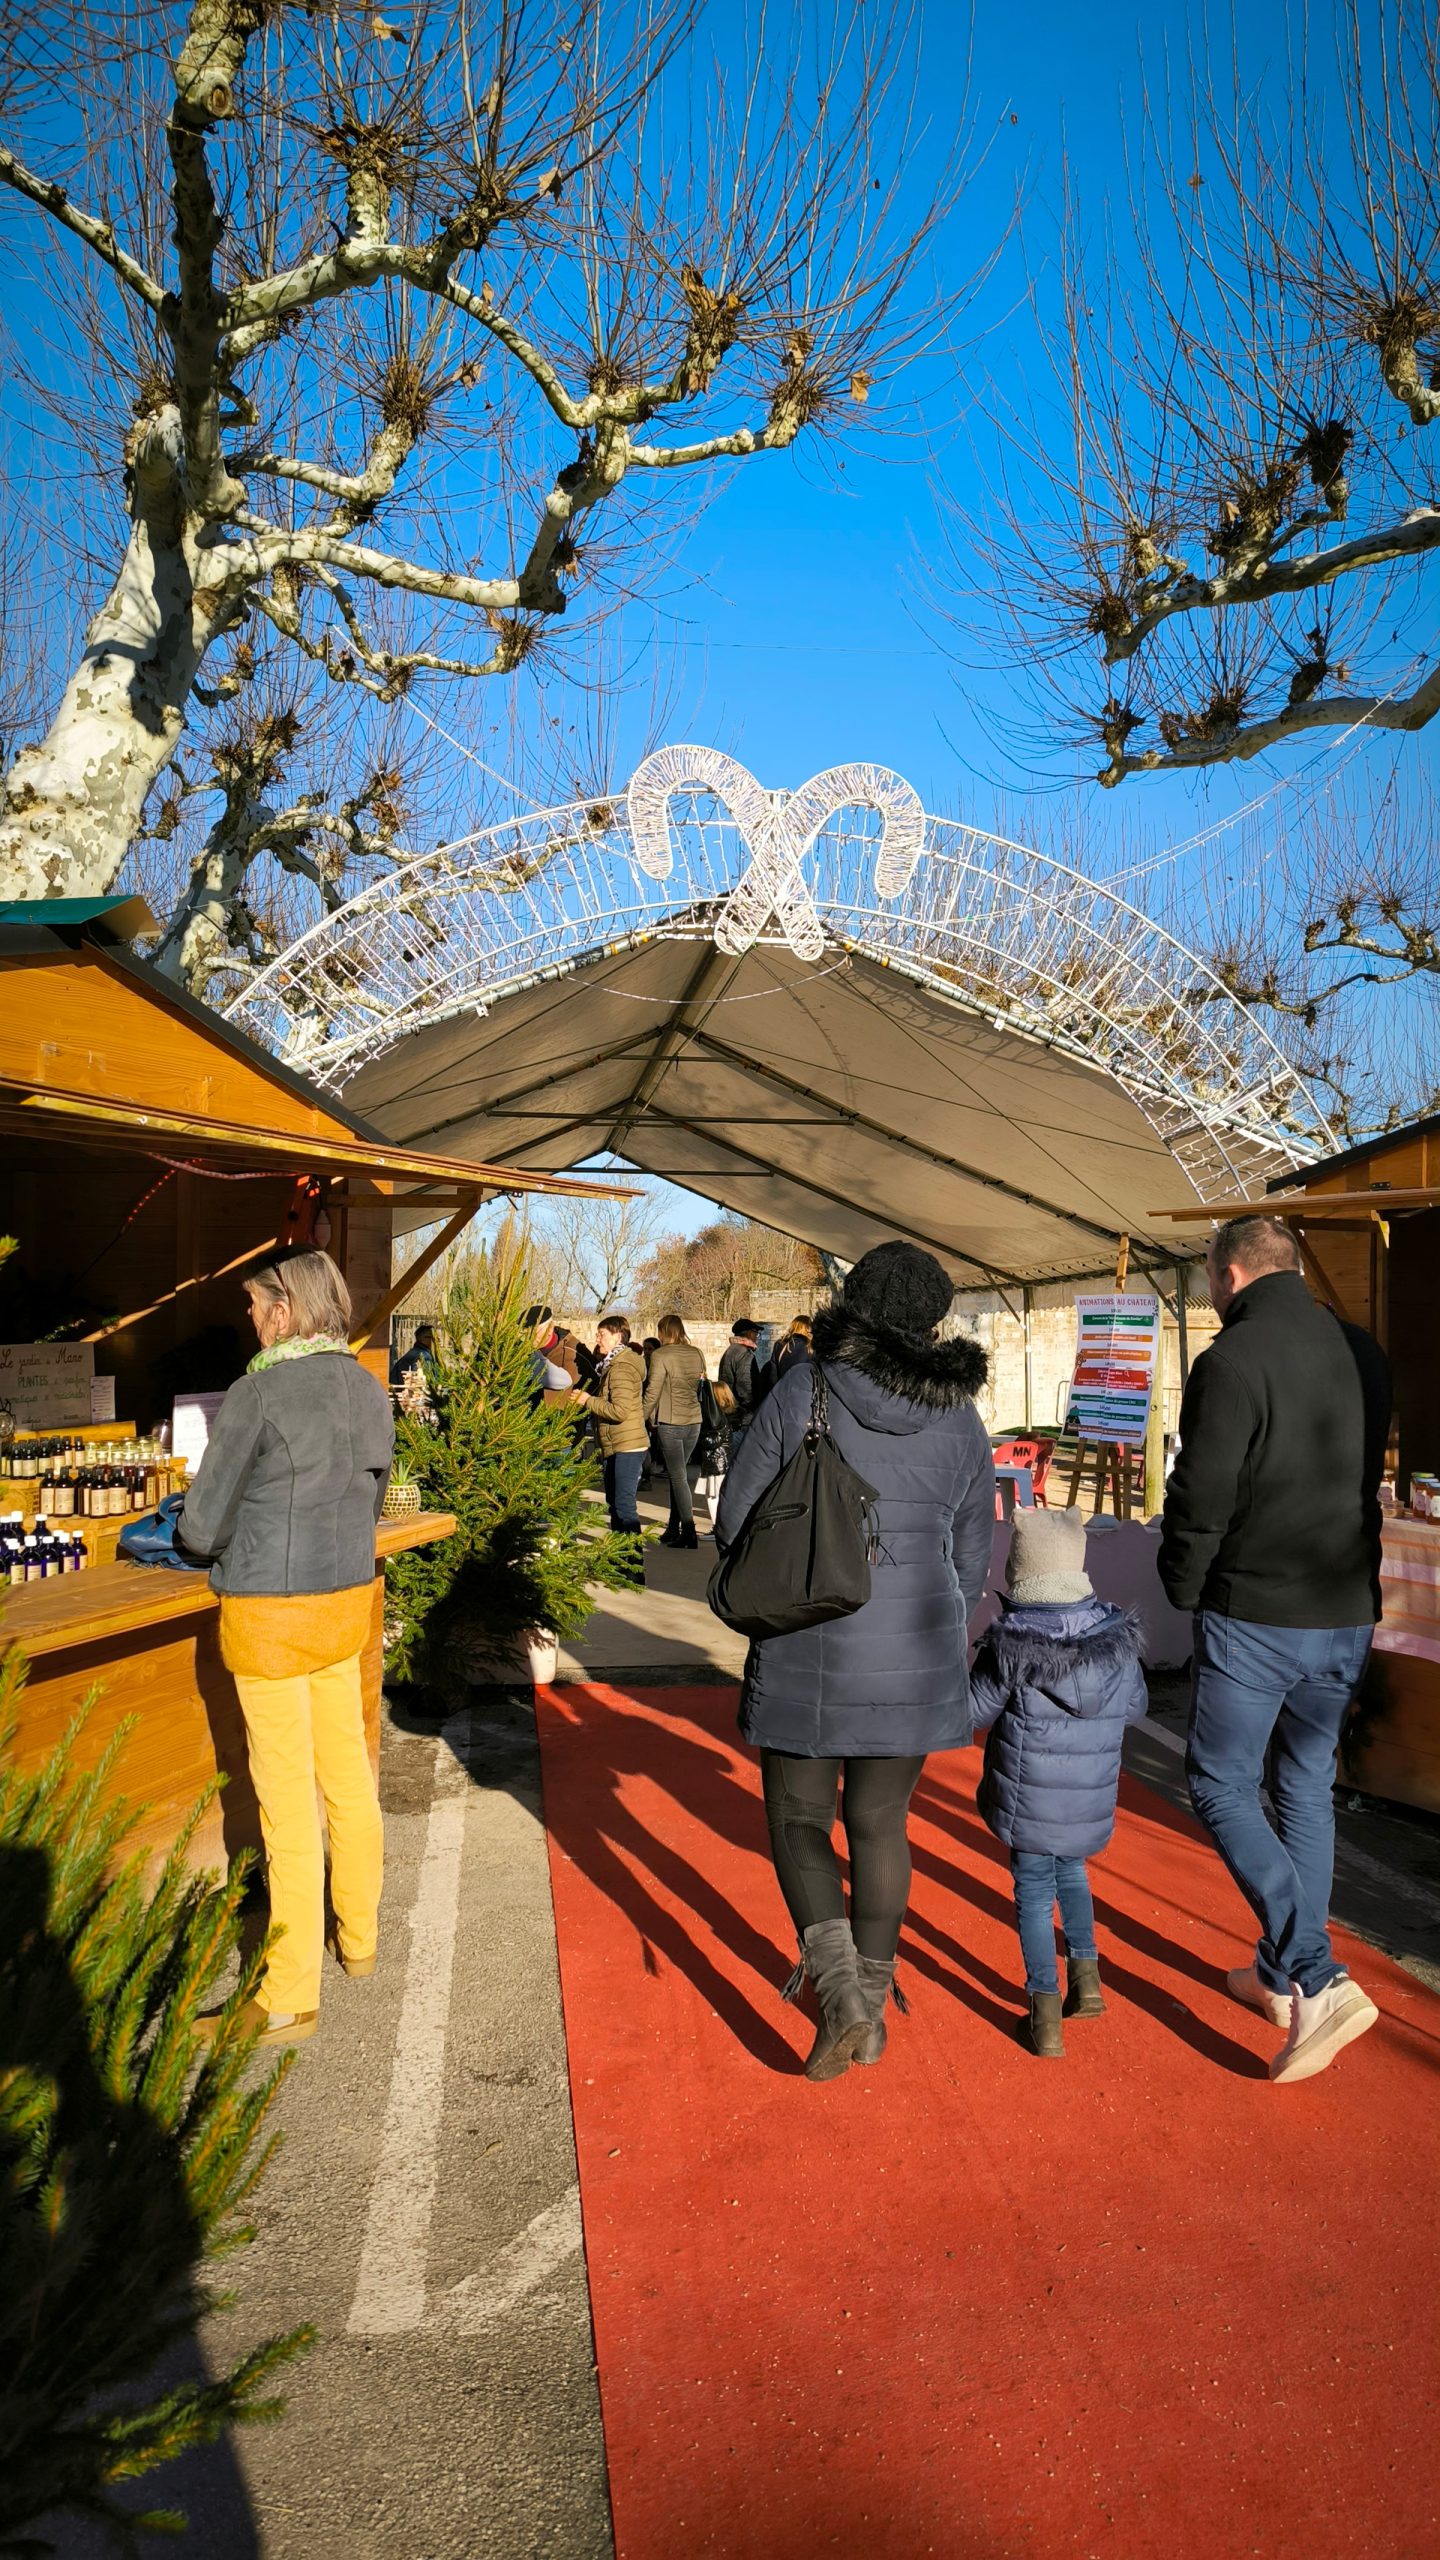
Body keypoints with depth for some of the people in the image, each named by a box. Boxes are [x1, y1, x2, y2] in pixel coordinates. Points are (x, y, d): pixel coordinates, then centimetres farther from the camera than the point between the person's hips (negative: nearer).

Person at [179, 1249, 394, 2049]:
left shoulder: (260, 1393, -17)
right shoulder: (369, 1389, 3)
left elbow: (201, 1528, -11)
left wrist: (228, 1535, 10)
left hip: (272, 1614, -6)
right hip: (347, 1598, 7)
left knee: (289, 1805, 2)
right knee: (348, 1776, 18)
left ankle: (289, 2000, 13)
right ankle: (359, 1937, 35)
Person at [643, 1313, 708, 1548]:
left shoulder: (660, 1355, -11)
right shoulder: (697, 1354, 6)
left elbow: (652, 1393, -11)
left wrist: (642, 1419, 0)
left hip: (669, 1423, -6)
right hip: (694, 1422, 6)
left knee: (678, 1477, -2)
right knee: (678, 1474, 15)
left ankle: (689, 1531, -7)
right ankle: (673, 1529, 20)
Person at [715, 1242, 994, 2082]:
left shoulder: (802, 1390, -10)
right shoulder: (959, 1417, -1)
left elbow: (737, 1526, -7)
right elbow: (971, 1555, 7)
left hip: (806, 1651, -3)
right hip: (916, 1656, 3)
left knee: (800, 1822, 15)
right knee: (880, 1823, 18)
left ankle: (840, 1992, -2)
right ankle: (872, 2009, 29)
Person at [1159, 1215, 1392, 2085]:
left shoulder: (1232, 1361, -17)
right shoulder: (1364, 1354, 5)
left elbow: (1202, 1496, -15)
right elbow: (1368, 1476, 14)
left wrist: (1184, 1585, 1)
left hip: (1255, 1613, -7)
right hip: (1349, 1613, 7)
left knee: (1222, 1787, 6)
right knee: (1308, 1786, 19)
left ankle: (1319, 1979, -4)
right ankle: (1284, 1976, 30)